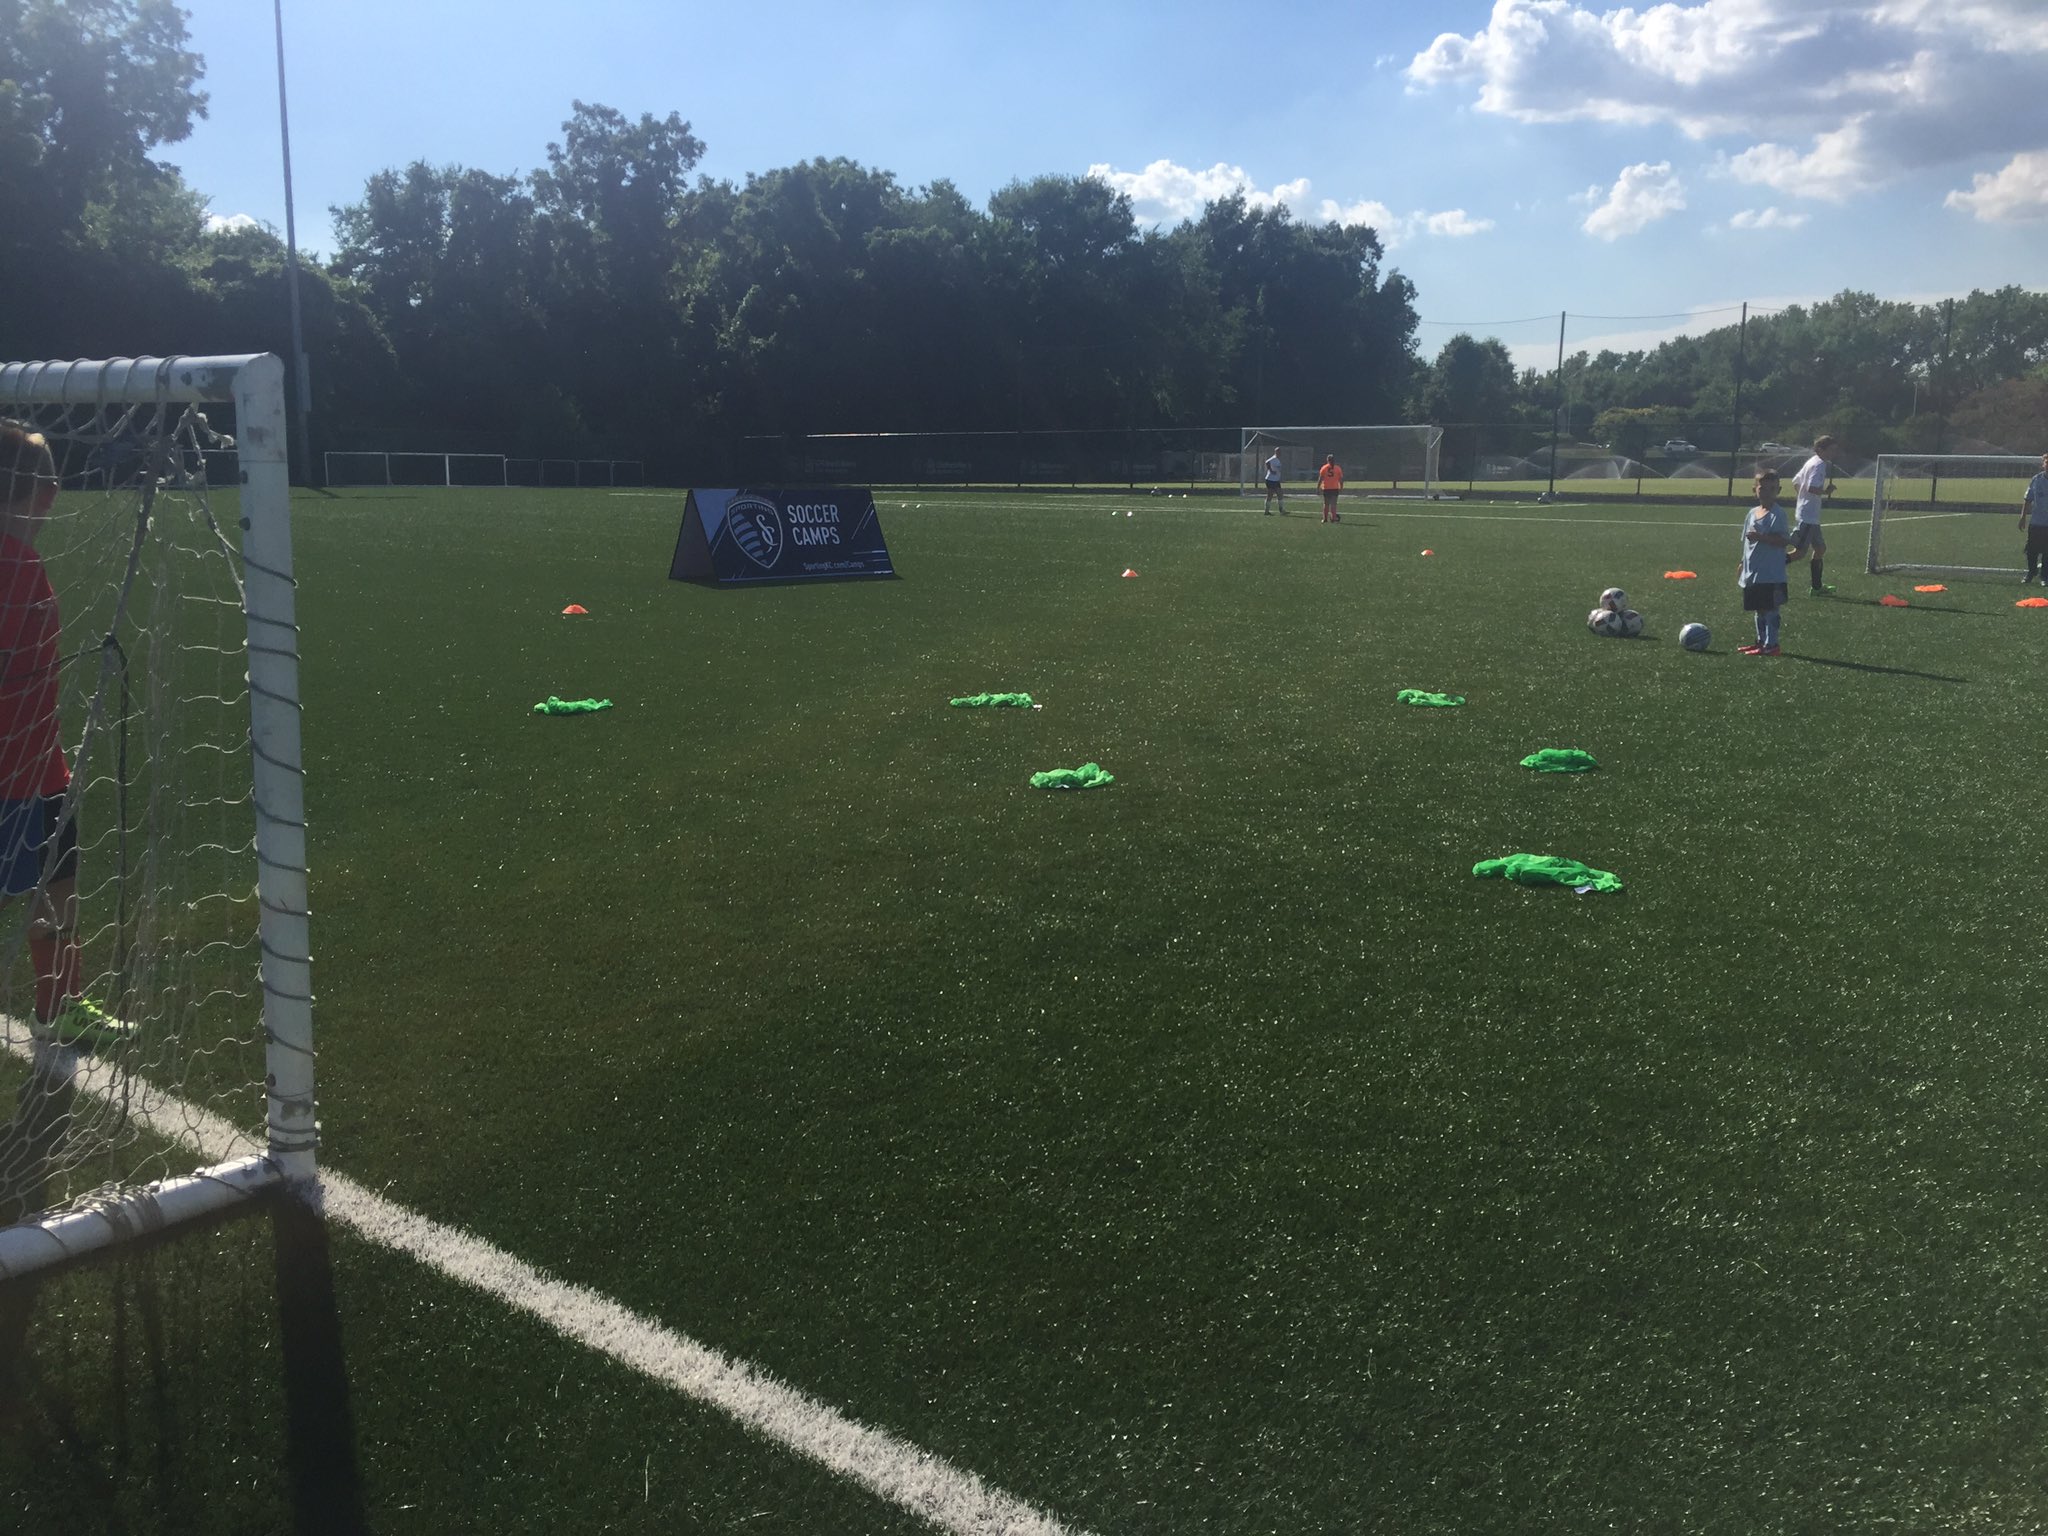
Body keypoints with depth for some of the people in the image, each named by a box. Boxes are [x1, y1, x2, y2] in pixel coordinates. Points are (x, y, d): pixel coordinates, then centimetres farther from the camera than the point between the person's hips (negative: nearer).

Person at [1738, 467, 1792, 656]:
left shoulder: (1777, 514, -11)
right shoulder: (1752, 512, 13)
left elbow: (1782, 541, -21)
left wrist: (1761, 537, -30)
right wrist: (1744, 561, 20)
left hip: (1771, 574, -8)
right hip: (1752, 572, 8)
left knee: (1770, 609, -4)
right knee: (1759, 609, 17)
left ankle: (1770, 644, 0)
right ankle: (1761, 641, 28)